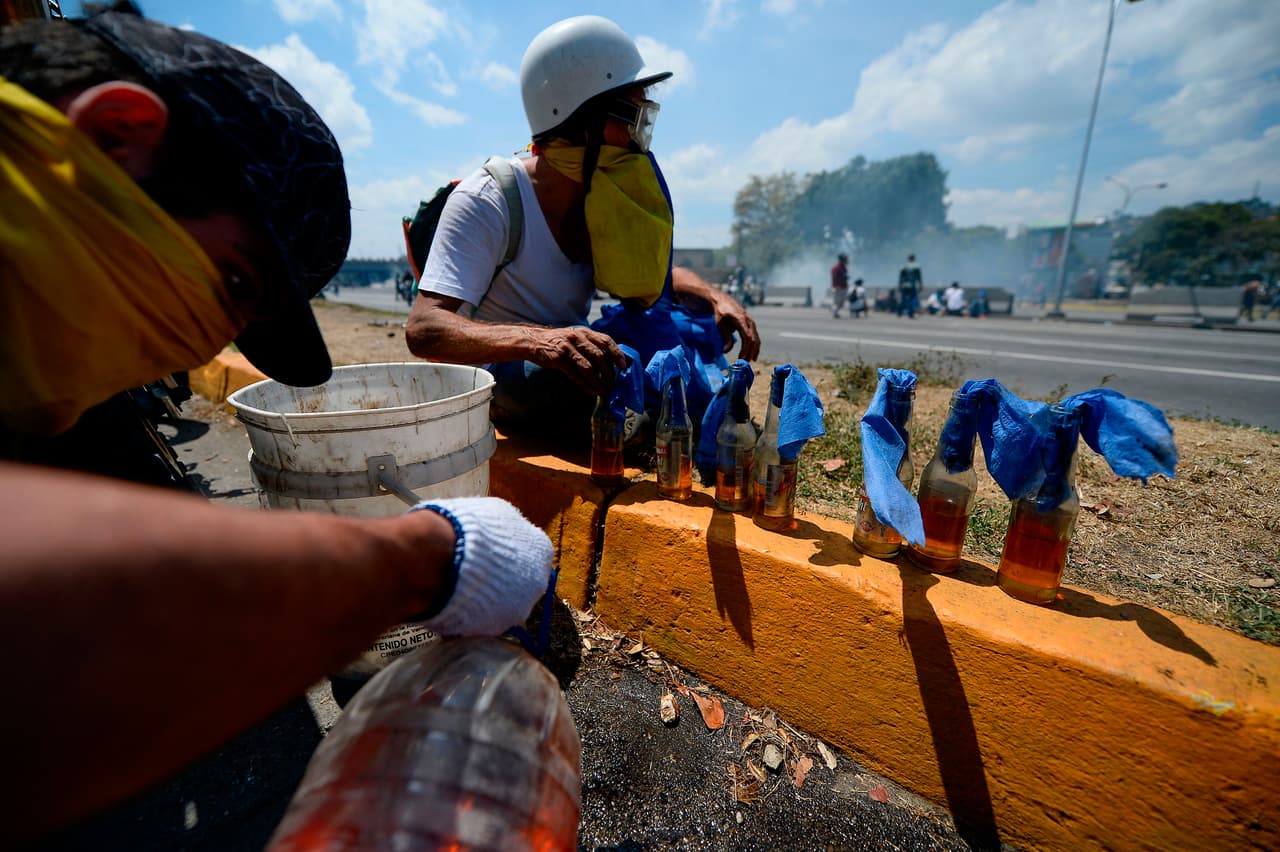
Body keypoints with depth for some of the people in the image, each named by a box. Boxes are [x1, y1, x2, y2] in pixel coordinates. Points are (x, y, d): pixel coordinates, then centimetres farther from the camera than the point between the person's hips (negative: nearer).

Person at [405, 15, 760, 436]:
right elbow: (422, 329, -30)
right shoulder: (486, 202, -21)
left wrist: (715, 295, -12)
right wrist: (536, 340, -48)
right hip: (495, 399, -5)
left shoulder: (608, 199, -1)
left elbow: (653, 281, 9)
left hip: (565, 385, 6)